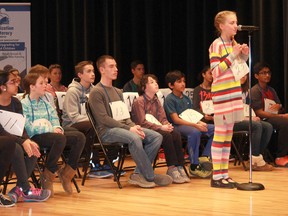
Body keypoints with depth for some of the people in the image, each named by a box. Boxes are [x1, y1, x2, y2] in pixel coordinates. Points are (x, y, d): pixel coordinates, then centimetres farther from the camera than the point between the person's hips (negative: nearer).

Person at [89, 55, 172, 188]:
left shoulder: (118, 92, 24)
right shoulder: (96, 92, -3)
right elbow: (103, 118, -13)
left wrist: (134, 126, -3)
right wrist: (128, 128, -18)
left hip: (124, 127, 8)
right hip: (107, 131, -8)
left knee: (156, 136, -13)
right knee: (134, 138, -37)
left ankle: (138, 174, -17)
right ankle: (150, 176, -25)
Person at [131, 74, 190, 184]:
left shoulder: (156, 101, 17)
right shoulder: (139, 102, -8)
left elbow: (163, 118, 16)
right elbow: (142, 123, -16)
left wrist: (167, 125, -9)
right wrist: (161, 127, -22)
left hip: (157, 129, 7)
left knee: (176, 134, -21)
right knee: (167, 136, -31)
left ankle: (179, 167, -24)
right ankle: (172, 169, -27)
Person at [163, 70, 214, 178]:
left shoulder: (186, 99, 18)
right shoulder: (169, 99, -6)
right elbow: (176, 120, -14)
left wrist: (200, 123, -9)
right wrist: (195, 125, -22)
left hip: (190, 124, 8)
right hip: (176, 127, -8)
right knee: (194, 132, -38)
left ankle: (204, 157, -6)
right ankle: (194, 166, -29)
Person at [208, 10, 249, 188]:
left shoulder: (233, 43, 12)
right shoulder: (217, 45, -11)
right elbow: (216, 72, -17)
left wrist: (244, 55, 5)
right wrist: (232, 55, -20)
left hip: (234, 92, 8)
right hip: (221, 93, -8)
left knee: (228, 135, 9)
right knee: (220, 134, -5)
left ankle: (224, 174, 14)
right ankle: (217, 176, -1)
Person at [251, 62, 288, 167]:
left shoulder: (271, 90, 18)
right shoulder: (254, 91, -5)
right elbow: (259, 113, -13)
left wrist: (279, 106, -4)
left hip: (274, 117, 7)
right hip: (263, 120, -7)